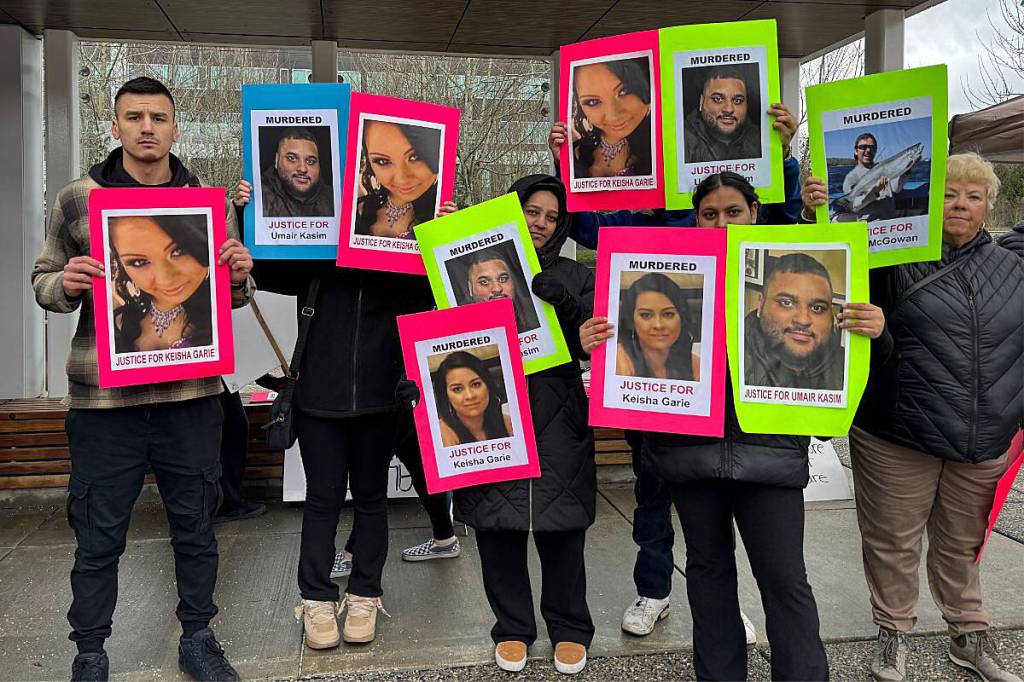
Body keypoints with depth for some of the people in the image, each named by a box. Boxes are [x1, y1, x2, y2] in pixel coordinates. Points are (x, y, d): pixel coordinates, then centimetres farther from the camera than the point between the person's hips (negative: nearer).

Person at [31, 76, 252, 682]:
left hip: (192, 396, 1)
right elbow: (43, 281, 9)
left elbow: (234, 296, 13)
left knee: (196, 527, 13)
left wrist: (240, 275, -10)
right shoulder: (78, 199, 4)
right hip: (104, 397, -1)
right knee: (99, 536, 9)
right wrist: (66, 284, -14)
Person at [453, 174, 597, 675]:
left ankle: (569, 629, 24)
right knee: (497, 522, 5)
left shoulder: (574, 276, 11)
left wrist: (566, 307, -16)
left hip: (557, 418, 1)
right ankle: (513, 628, 25)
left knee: (561, 522, 4)